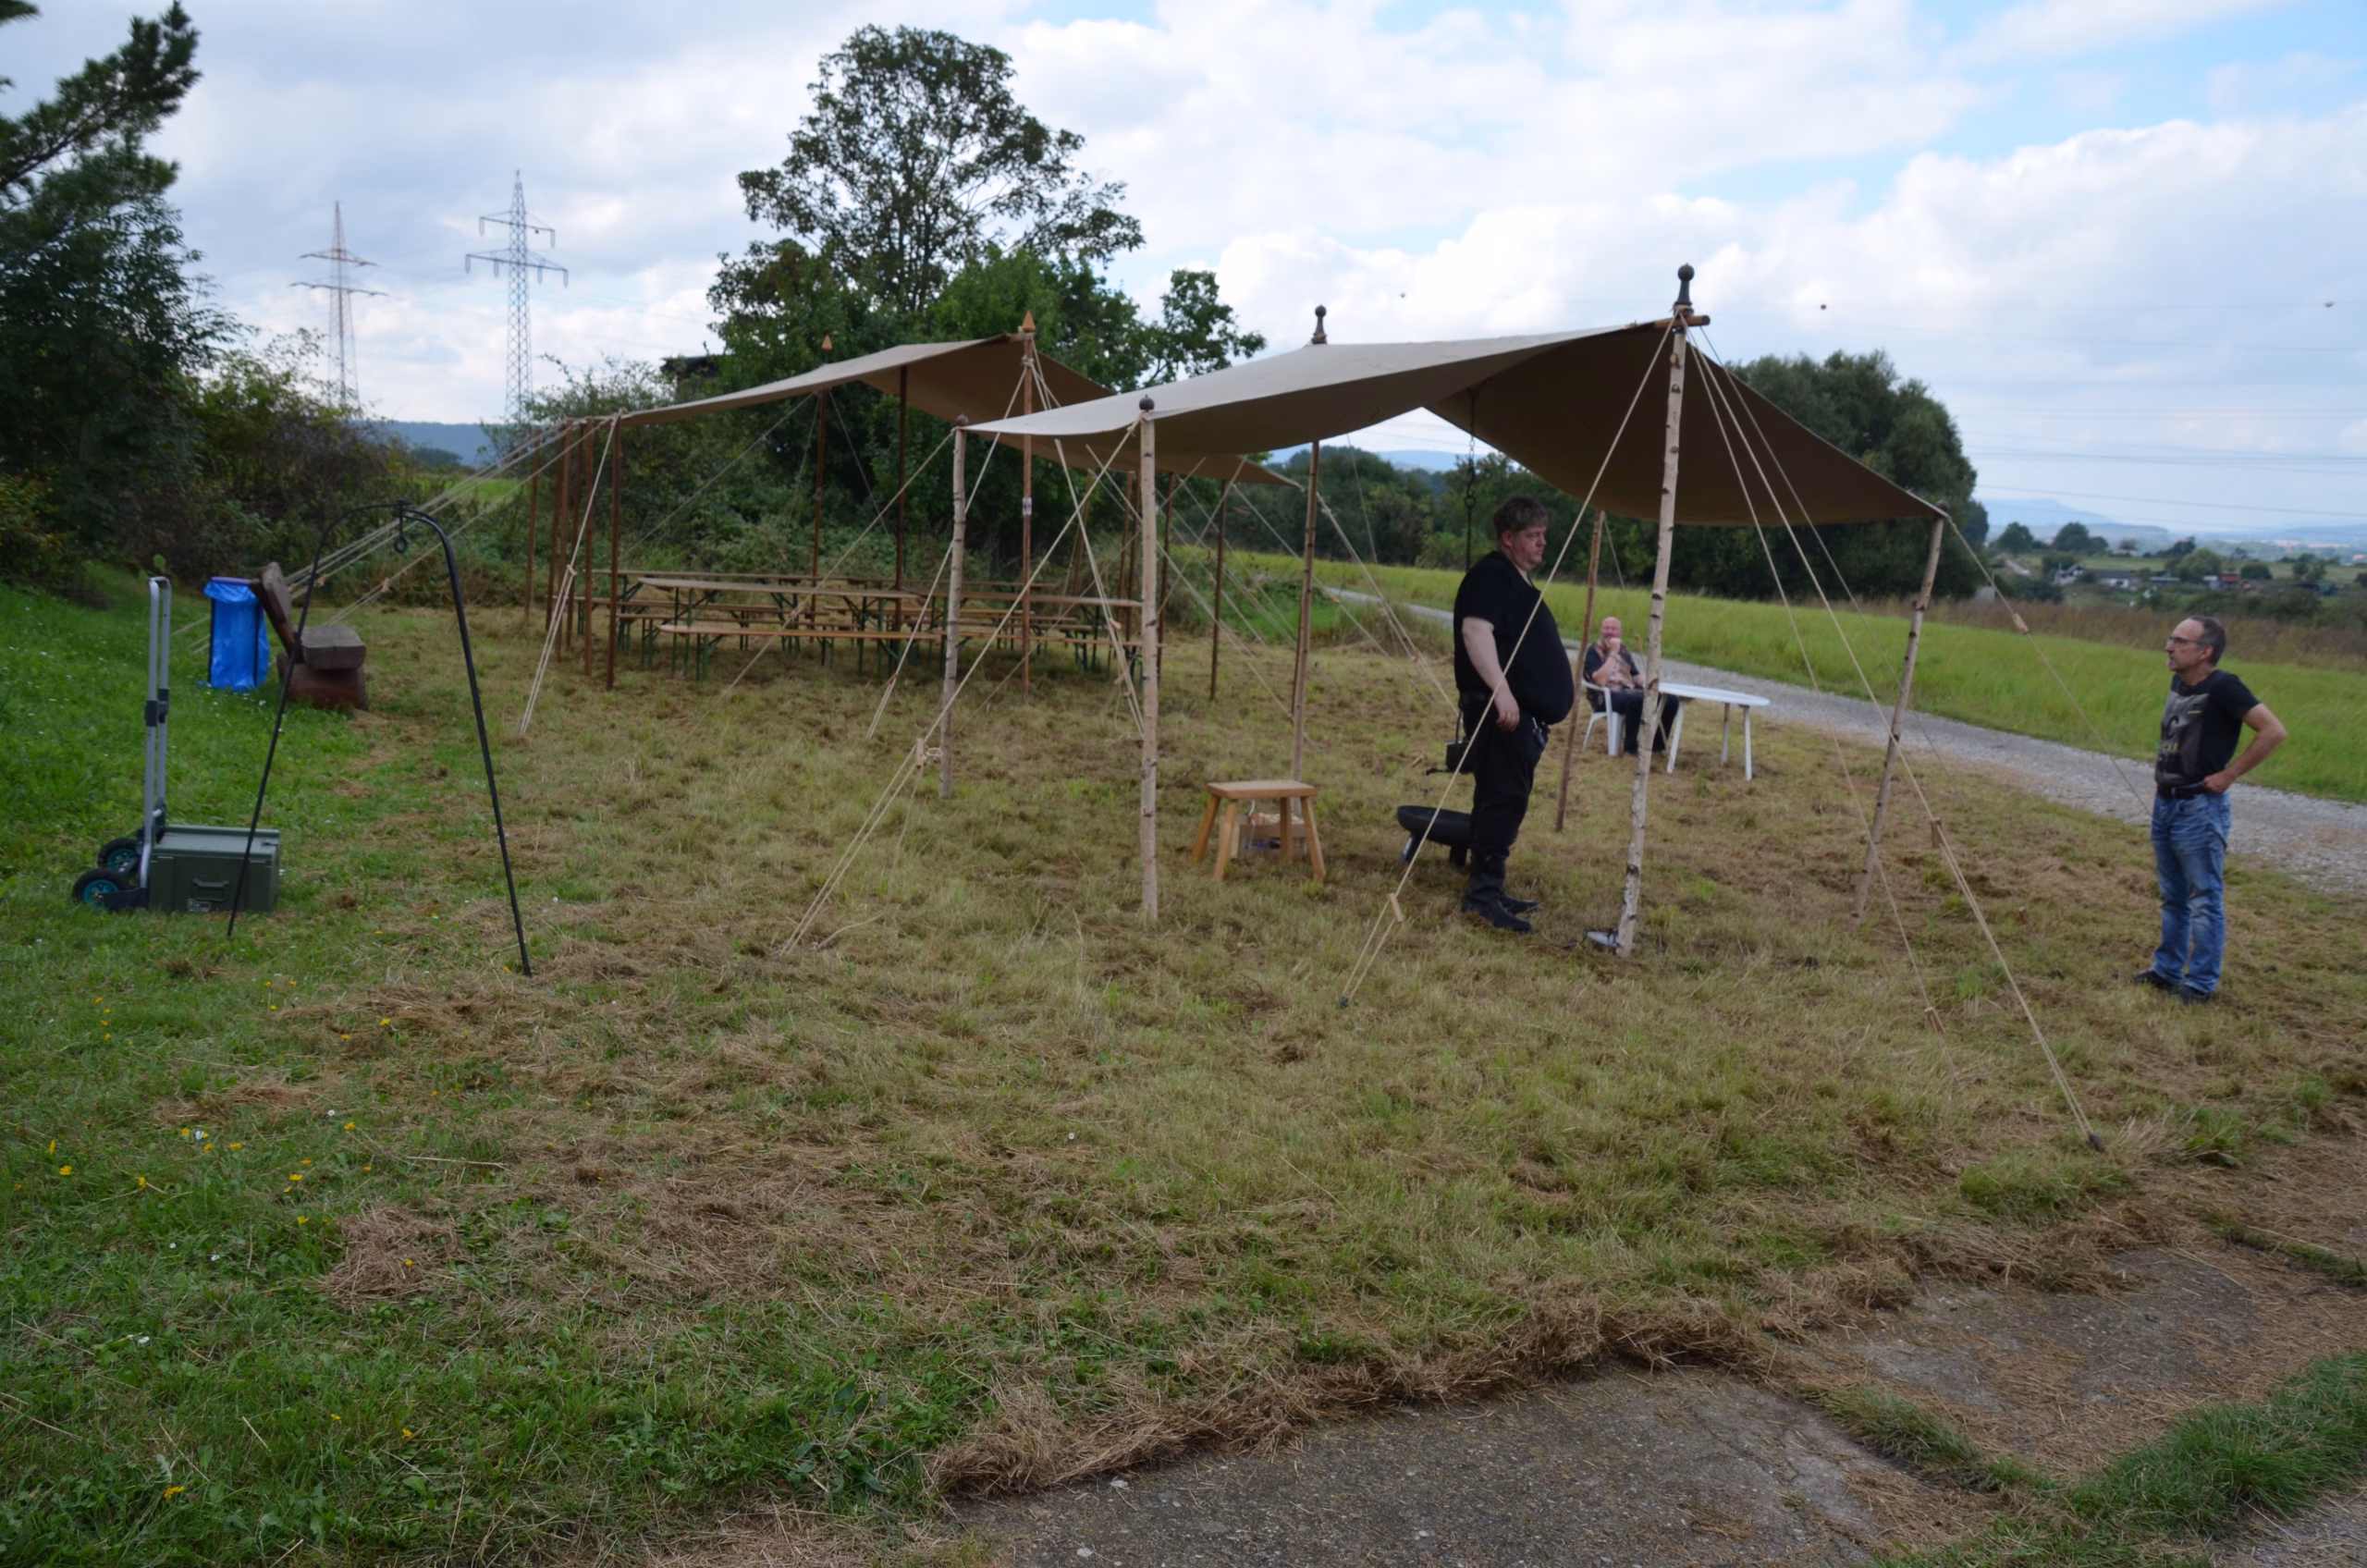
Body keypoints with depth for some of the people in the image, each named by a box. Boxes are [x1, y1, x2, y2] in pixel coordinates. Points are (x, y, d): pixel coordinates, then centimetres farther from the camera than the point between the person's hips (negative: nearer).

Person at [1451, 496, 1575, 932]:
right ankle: (1483, 893, -13)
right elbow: (1475, 630, -25)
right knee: (1502, 800, -13)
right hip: (1502, 711, -11)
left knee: (1508, 801, 12)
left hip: (1526, 714, 11)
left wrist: (1560, 689, 35)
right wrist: (1501, 690, -33)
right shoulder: (1490, 576, -11)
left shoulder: (1520, 583, 21)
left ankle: (1490, 890, 18)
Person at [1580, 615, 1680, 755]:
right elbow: (1600, 680, -21)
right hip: (1606, 697, -7)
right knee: (1637, 699, -39)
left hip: (1630, 692, 8)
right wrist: (1613, 653, -20)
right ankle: (1632, 747, -22)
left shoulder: (1624, 650, 18)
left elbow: (1636, 676, 22)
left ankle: (1657, 743, 5)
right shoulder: (1593, 651, -5)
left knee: (1671, 700, -10)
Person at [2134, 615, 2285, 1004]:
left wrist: (2228, 775, -17)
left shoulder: (2223, 687, -16)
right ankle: (2167, 969, 28)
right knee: (2173, 897, 18)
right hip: (2165, 803, 9)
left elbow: (2273, 731, -21)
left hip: (2199, 808, -9)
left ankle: (2202, 983, 7)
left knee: (2205, 899, 0)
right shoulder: (2178, 683, 8)